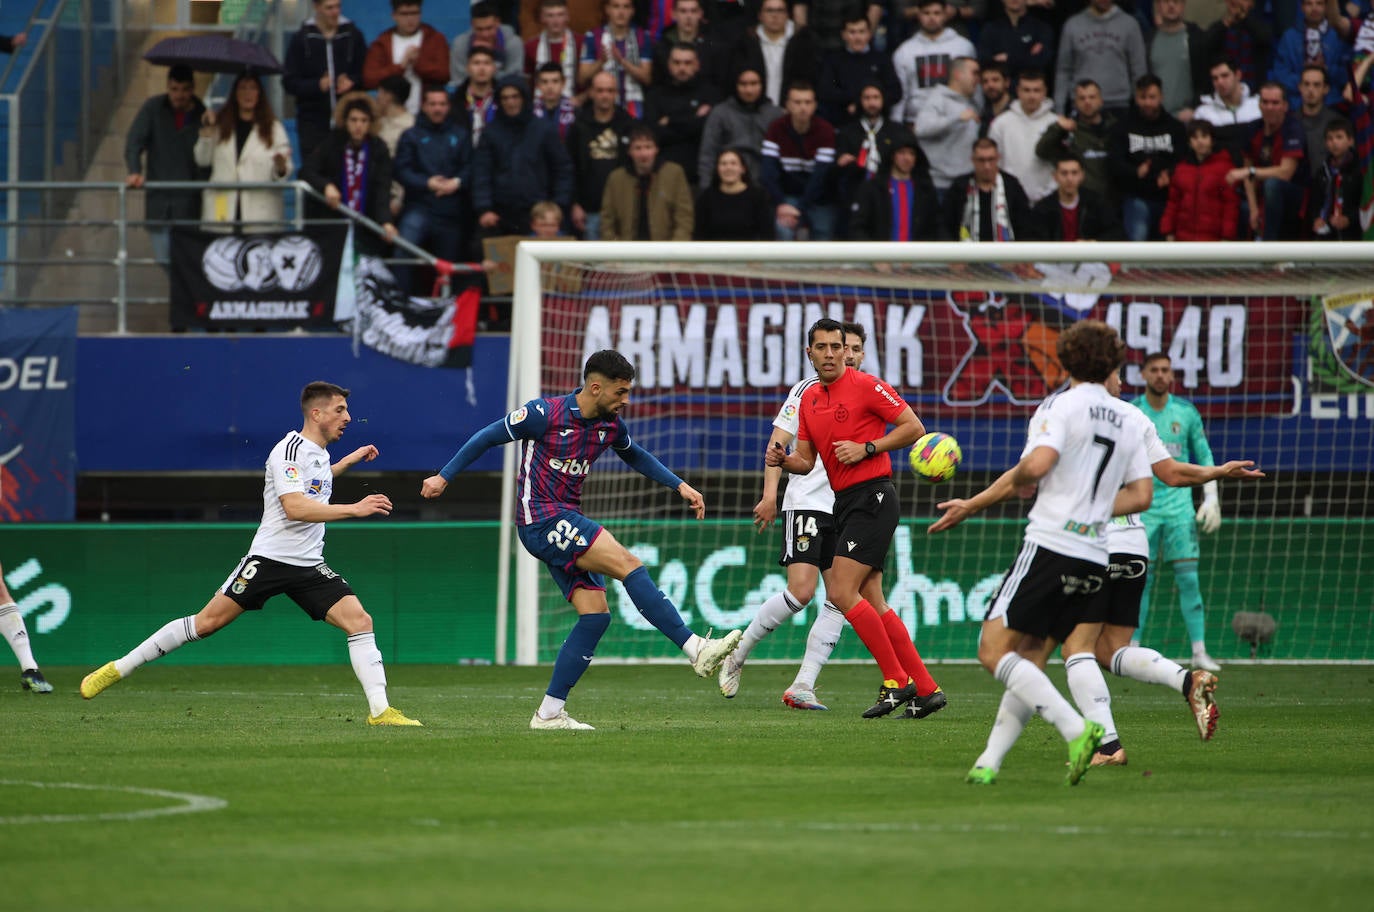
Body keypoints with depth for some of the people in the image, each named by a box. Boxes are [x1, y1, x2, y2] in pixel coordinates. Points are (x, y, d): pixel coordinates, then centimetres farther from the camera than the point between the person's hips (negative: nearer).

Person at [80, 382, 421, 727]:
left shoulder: (319, 452, 14)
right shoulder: (289, 450, -12)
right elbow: (294, 507, -26)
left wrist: (349, 461, 33)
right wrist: (354, 509, -28)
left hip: (310, 567, 7)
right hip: (270, 557, -7)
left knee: (360, 621, -11)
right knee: (207, 622, -8)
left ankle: (379, 711, -10)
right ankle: (118, 669, 2)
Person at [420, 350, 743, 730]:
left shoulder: (611, 425, 7)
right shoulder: (545, 414, -14)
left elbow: (636, 456, 28)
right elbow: (487, 438, -4)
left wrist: (680, 485, 19)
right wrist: (444, 477, 1)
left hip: (567, 522, 9)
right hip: (540, 518, -9)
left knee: (595, 613, -2)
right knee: (628, 564, -21)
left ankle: (549, 712, 3)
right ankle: (696, 650, -26)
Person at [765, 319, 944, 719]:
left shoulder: (865, 385, -9)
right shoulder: (809, 400, 14)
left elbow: (913, 427, -9)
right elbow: (807, 460, 18)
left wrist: (867, 448, -17)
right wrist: (782, 460, -4)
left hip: (872, 497, -8)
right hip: (844, 502, 8)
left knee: (842, 593, -15)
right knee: (872, 604, 6)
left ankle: (897, 682, -8)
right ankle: (926, 689, 10)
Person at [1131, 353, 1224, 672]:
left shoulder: (1186, 412, 4)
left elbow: (1204, 457, 12)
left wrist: (1211, 499, 4)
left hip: (1179, 502, 1)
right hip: (1143, 505, -1)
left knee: (1188, 578, -4)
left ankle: (1200, 651, -4)